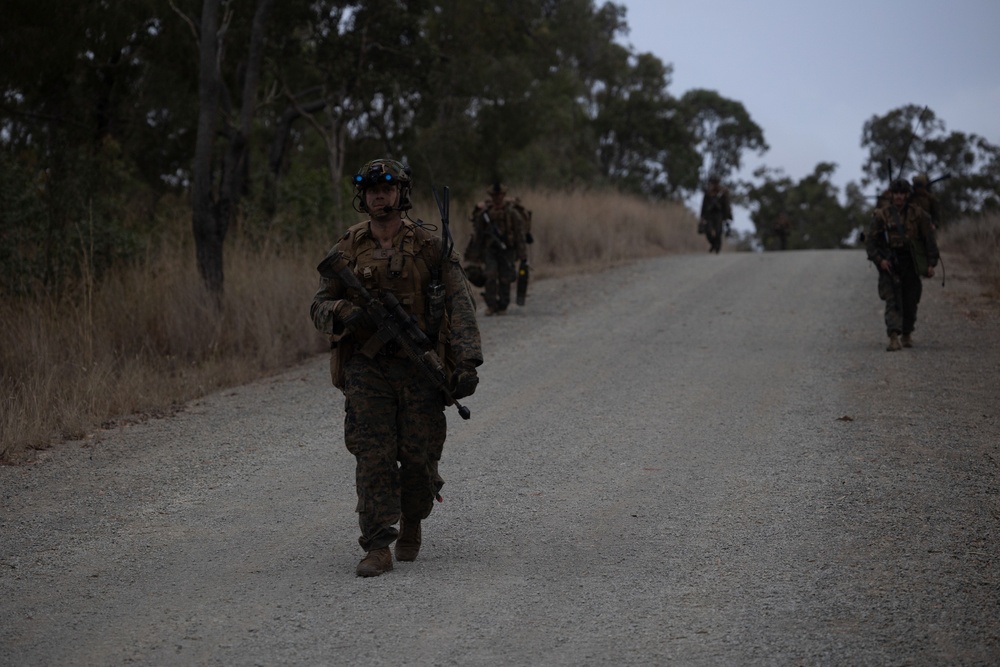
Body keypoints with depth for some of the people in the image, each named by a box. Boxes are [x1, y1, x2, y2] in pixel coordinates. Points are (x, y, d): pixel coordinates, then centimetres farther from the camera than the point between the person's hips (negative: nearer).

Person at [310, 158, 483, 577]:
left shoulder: (431, 247, 2)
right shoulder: (347, 251, 8)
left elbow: (460, 305, -3)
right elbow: (319, 306, 11)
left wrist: (468, 362, -14)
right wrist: (343, 313, -13)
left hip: (419, 367, -1)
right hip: (366, 368, 1)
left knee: (420, 457, 2)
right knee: (373, 457, -7)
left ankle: (411, 525, 29)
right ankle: (377, 547, -7)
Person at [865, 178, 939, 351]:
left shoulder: (917, 214, 1)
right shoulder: (881, 215, -1)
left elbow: (929, 239, 3)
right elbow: (870, 241, 1)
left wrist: (931, 263, -3)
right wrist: (879, 260, -13)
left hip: (910, 264, 1)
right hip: (889, 264, -1)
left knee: (910, 301, 8)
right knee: (893, 301, -12)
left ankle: (907, 335, 28)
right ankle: (894, 337, -24)